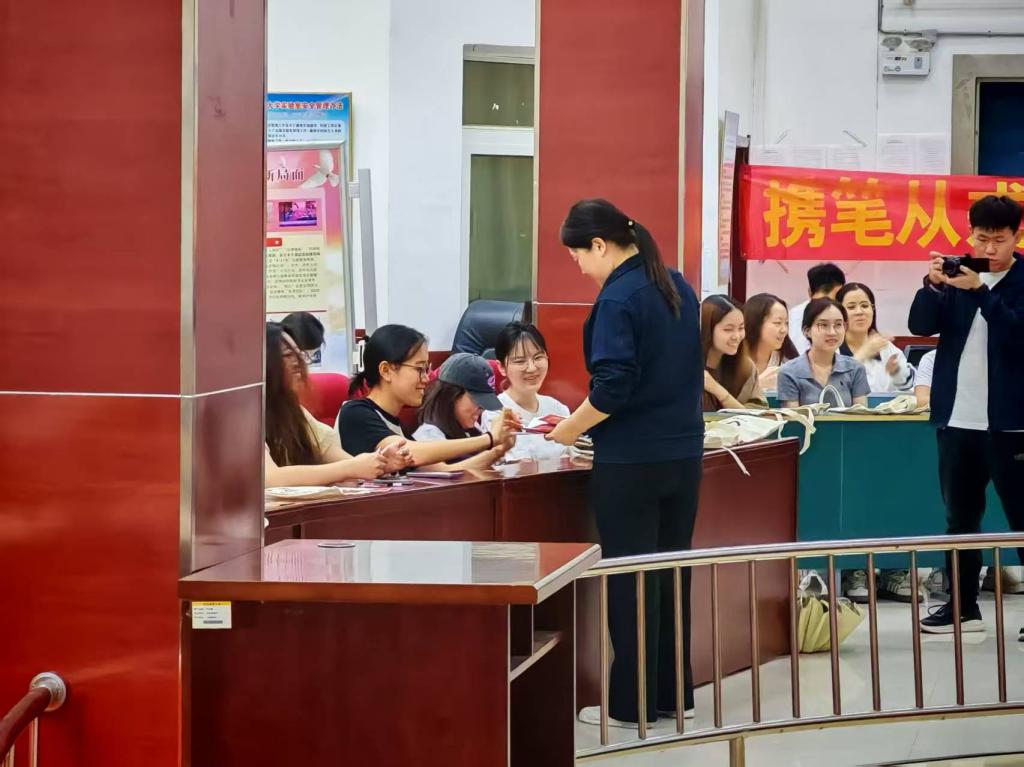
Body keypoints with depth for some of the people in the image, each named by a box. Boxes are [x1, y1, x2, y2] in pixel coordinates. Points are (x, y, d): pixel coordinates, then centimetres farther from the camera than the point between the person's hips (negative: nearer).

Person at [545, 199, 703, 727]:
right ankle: (674, 693, 20)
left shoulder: (618, 298, -16)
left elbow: (613, 386, -22)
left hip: (632, 461, -8)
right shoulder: (678, 288, 10)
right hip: (683, 454, 8)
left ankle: (632, 704, 5)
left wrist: (570, 429, -8)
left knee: (630, 578, 0)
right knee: (671, 572, 14)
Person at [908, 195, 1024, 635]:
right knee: (960, 518, 11)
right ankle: (963, 607, 18)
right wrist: (933, 285, -17)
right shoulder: (960, 275, 9)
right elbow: (921, 326, 1)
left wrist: (980, 290, -27)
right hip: (956, 418, 5)